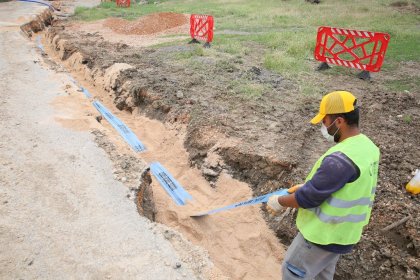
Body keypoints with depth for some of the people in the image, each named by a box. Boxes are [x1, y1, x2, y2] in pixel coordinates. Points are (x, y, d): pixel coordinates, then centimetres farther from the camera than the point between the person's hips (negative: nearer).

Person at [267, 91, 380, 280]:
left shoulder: (340, 159, -34)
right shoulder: (367, 146, -3)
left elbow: (308, 198, -26)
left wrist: (280, 202, -9)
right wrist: (309, 185, 10)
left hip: (324, 234, -8)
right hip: (346, 230, 9)